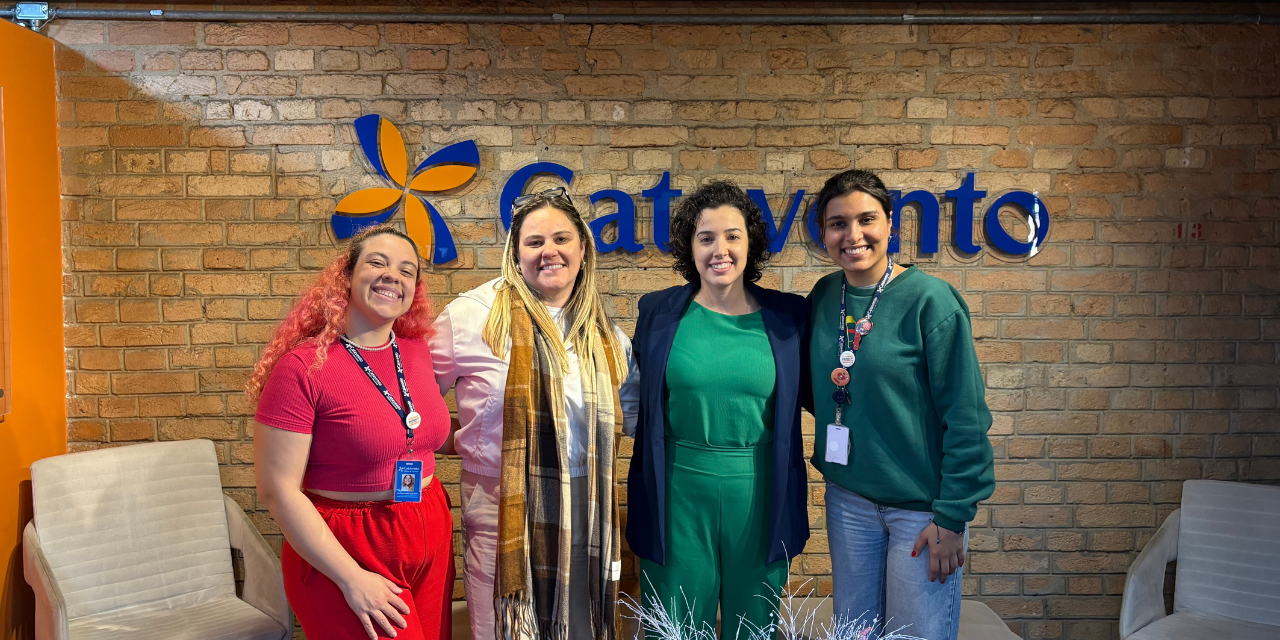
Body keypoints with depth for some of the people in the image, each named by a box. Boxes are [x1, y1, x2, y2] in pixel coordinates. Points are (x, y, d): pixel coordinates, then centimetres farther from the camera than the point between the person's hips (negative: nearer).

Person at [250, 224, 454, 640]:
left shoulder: (417, 351, 1)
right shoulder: (303, 367, -15)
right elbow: (278, 490, -16)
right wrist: (352, 578, -17)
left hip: (430, 543, 6)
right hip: (348, 552, -6)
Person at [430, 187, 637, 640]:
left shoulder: (601, 331, 8)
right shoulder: (473, 315, -7)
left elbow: (631, 402, 24)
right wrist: (460, 437, -4)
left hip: (585, 514, 4)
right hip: (504, 512, -4)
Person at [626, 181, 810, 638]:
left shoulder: (788, 316, -1)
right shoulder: (658, 312, 0)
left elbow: (806, 395, 11)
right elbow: (641, 400, 9)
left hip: (760, 497, 0)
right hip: (679, 496, 0)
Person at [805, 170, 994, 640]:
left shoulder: (929, 299, -14)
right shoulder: (824, 297, 2)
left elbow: (965, 417, -14)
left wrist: (952, 517, -14)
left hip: (921, 503, -4)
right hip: (848, 497, 5)